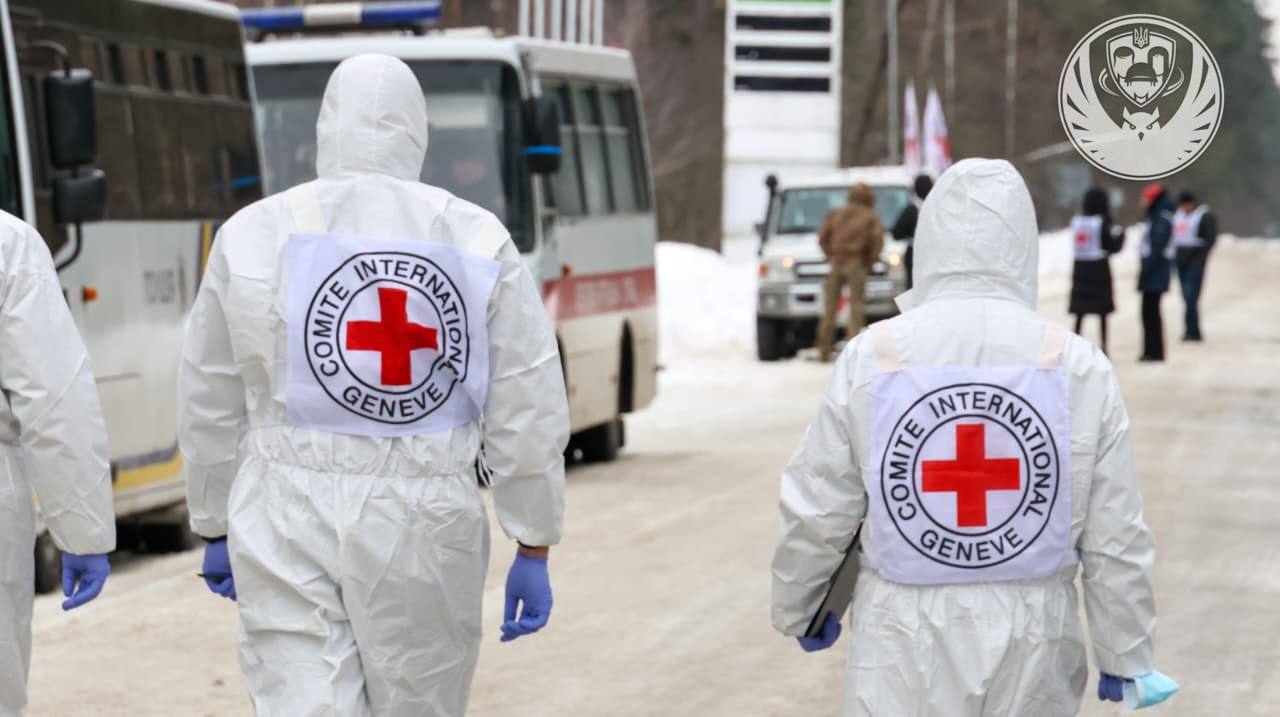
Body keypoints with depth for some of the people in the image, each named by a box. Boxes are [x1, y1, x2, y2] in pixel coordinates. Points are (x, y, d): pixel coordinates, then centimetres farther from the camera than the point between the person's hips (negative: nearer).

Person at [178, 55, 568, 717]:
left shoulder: (254, 235, 0)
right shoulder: (477, 240, -1)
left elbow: (210, 406, 7)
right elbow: (529, 409, -1)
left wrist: (215, 530, 20)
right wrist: (533, 550, 6)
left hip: (287, 521, 0)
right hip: (425, 527, 1)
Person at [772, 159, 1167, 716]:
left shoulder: (872, 358, -7)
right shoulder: (1077, 367, -5)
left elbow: (815, 514, 0)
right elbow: (1116, 539, -1)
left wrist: (798, 609, 18)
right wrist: (1126, 655, 11)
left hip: (906, 654, -1)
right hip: (1032, 653, 2)